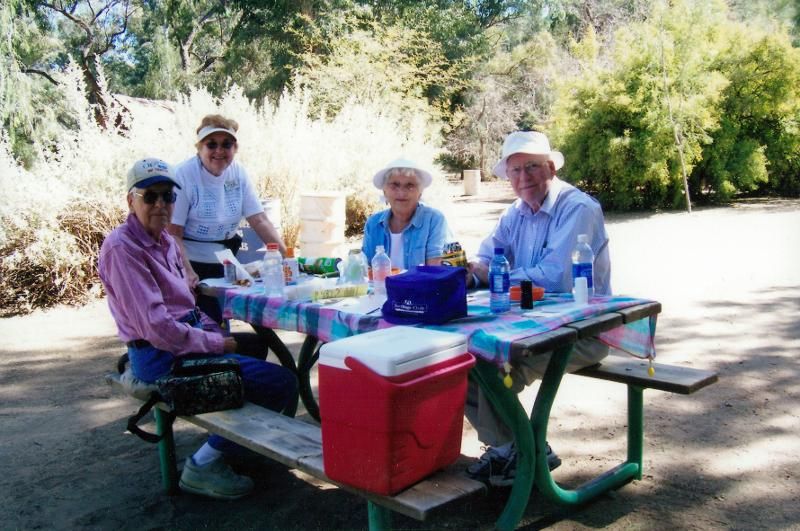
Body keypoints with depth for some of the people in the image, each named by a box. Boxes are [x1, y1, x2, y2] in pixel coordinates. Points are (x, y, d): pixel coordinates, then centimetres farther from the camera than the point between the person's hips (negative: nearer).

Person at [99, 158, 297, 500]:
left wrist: (217, 332, 1)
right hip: (161, 357, -10)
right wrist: (219, 343, -16)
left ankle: (232, 442, 34)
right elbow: (156, 326, -24)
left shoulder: (166, 241, 12)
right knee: (281, 384, -17)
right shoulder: (122, 248, -17)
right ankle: (203, 466, -4)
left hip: (188, 337, 10)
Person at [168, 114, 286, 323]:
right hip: (191, 266, -4)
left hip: (224, 266, 5)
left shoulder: (238, 173, 2)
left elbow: (260, 221, -1)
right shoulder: (183, 176, -13)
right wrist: (187, 272, -27)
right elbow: (173, 234, -16)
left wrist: (287, 257, -11)